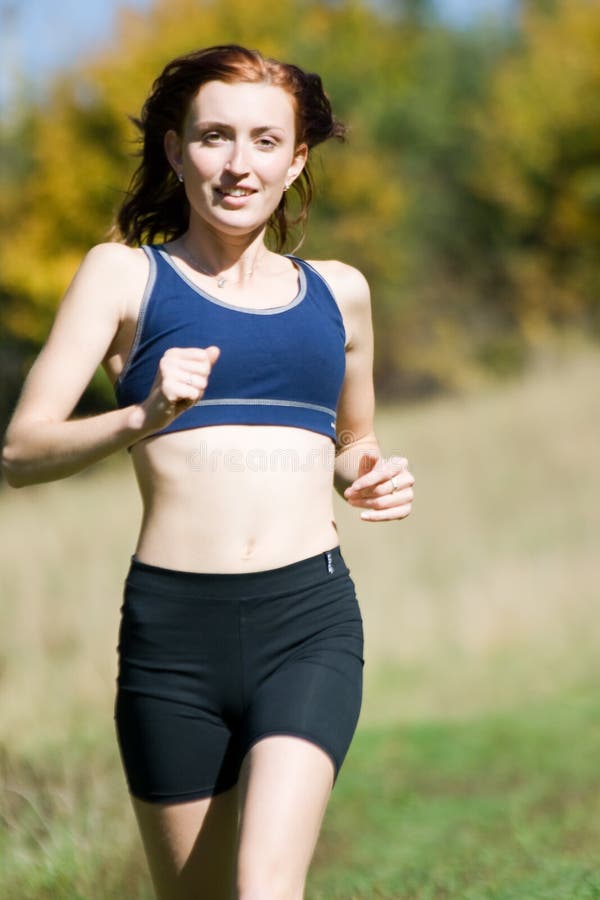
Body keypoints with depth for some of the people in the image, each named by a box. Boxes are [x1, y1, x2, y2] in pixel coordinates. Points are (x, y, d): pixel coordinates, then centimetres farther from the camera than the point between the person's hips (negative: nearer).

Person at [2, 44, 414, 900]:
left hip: (310, 619, 1)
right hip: (173, 626, -1)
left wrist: (368, 476, 9)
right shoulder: (124, 274, 6)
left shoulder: (339, 292, 16)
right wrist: (142, 417, -22)